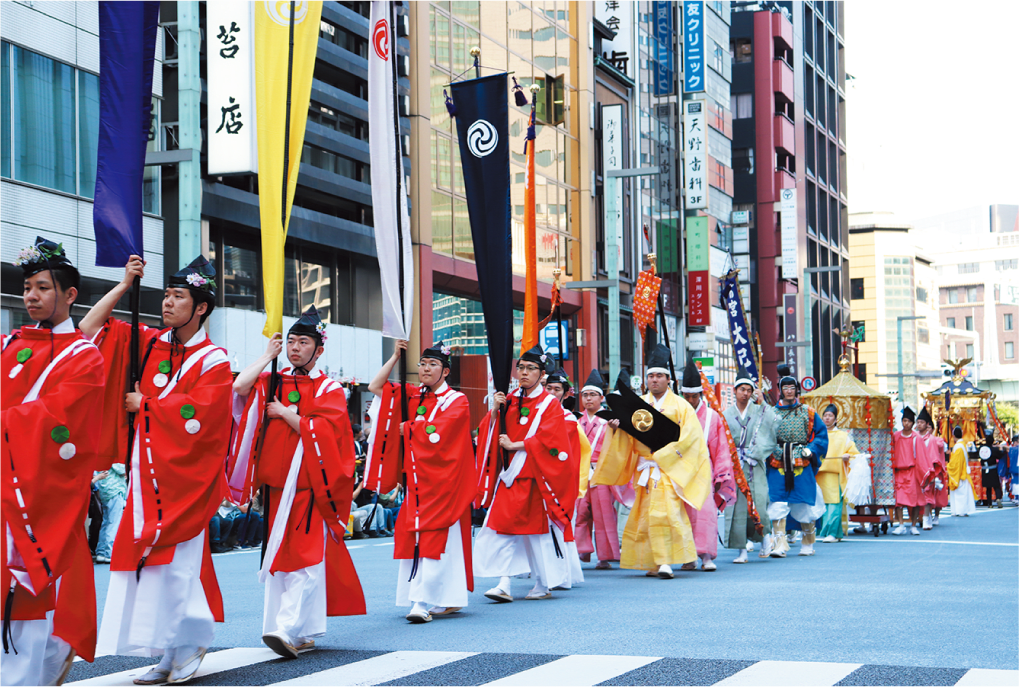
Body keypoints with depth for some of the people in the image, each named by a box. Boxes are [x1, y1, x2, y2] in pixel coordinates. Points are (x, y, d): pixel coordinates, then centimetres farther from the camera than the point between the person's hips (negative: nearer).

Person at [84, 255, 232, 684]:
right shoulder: (150, 343, 10)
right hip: (147, 473, 5)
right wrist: (125, 285, 5)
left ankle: (188, 646, 8)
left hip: (184, 477, -5)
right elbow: (90, 328, 11)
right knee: (150, 564, 3)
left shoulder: (213, 361, -6)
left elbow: (195, 418, -17)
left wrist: (145, 405, -7)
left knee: (174, 564, -7)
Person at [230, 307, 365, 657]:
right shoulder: (273, 382, 12)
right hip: (275, 484, 5)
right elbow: (239, 387, -7)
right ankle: (305, 635, 15)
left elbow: (320, 432, -14)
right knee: (280, 557, 7)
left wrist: (284, 413, -7)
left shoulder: (329, 390, 1)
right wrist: (268, 355, 0)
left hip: (310, 486, -5)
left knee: (305, 556, -14)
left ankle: (290, 630, -22)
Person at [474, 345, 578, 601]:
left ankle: (545, 584, 14)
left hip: (535, 476, -4)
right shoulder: (509, 400, 12)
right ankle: (504, 584, -9)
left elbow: (547, 440, -11)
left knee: (539, 527, 1)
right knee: (502, 526, -7)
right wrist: (495, 410, -7)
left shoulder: (550, 405, -1)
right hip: (509, 474, 4)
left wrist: (515, 445, -11)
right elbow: (490, 433, 9)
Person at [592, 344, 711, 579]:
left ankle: (665, 561, -17)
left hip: (670, 468, -4)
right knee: (646, 514, 3)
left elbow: (688, 437, -6)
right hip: (644, 468, 4)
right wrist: (617, 426, -13)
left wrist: (661, 456, -13)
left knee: (665, 511, -17)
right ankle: (654, 562, 11)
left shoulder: (680, 406, 2)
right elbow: (628, 435, 11)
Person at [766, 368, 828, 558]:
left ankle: (808, 543, 20)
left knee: (804, 506, 5)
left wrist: (811, 450, -3)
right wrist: (769, 452, -5)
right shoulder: (772, 413, 8)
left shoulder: (808, 413, 7)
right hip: (778, 467, 0)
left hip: (802, 466, 0)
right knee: (778, 506, -9)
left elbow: (821, 433, 10)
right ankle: (780, 544, -11)